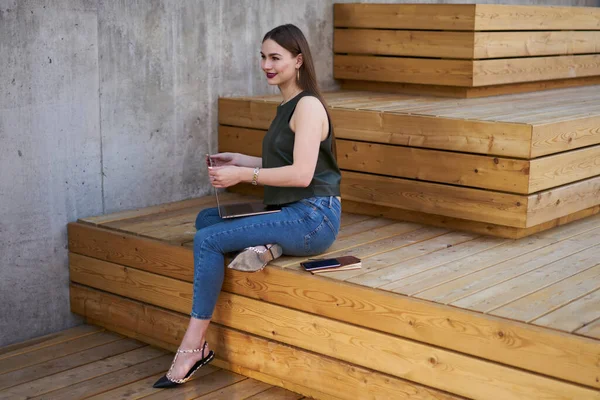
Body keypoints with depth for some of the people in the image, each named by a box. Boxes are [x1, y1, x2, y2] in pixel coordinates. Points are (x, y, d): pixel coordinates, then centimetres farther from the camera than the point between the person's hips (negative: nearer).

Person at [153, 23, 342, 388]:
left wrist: (244, 175, -18)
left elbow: (301, 174, -21)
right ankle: (265, 247, -13)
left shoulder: (308, 106, -12)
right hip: (290, 215, 10)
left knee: (209, 240, -17)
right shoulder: (288, 106, 16)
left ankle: (195, 345, -13)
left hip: (313, 218, -10)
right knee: (206, 218, 7)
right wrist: (239, 160, 13)